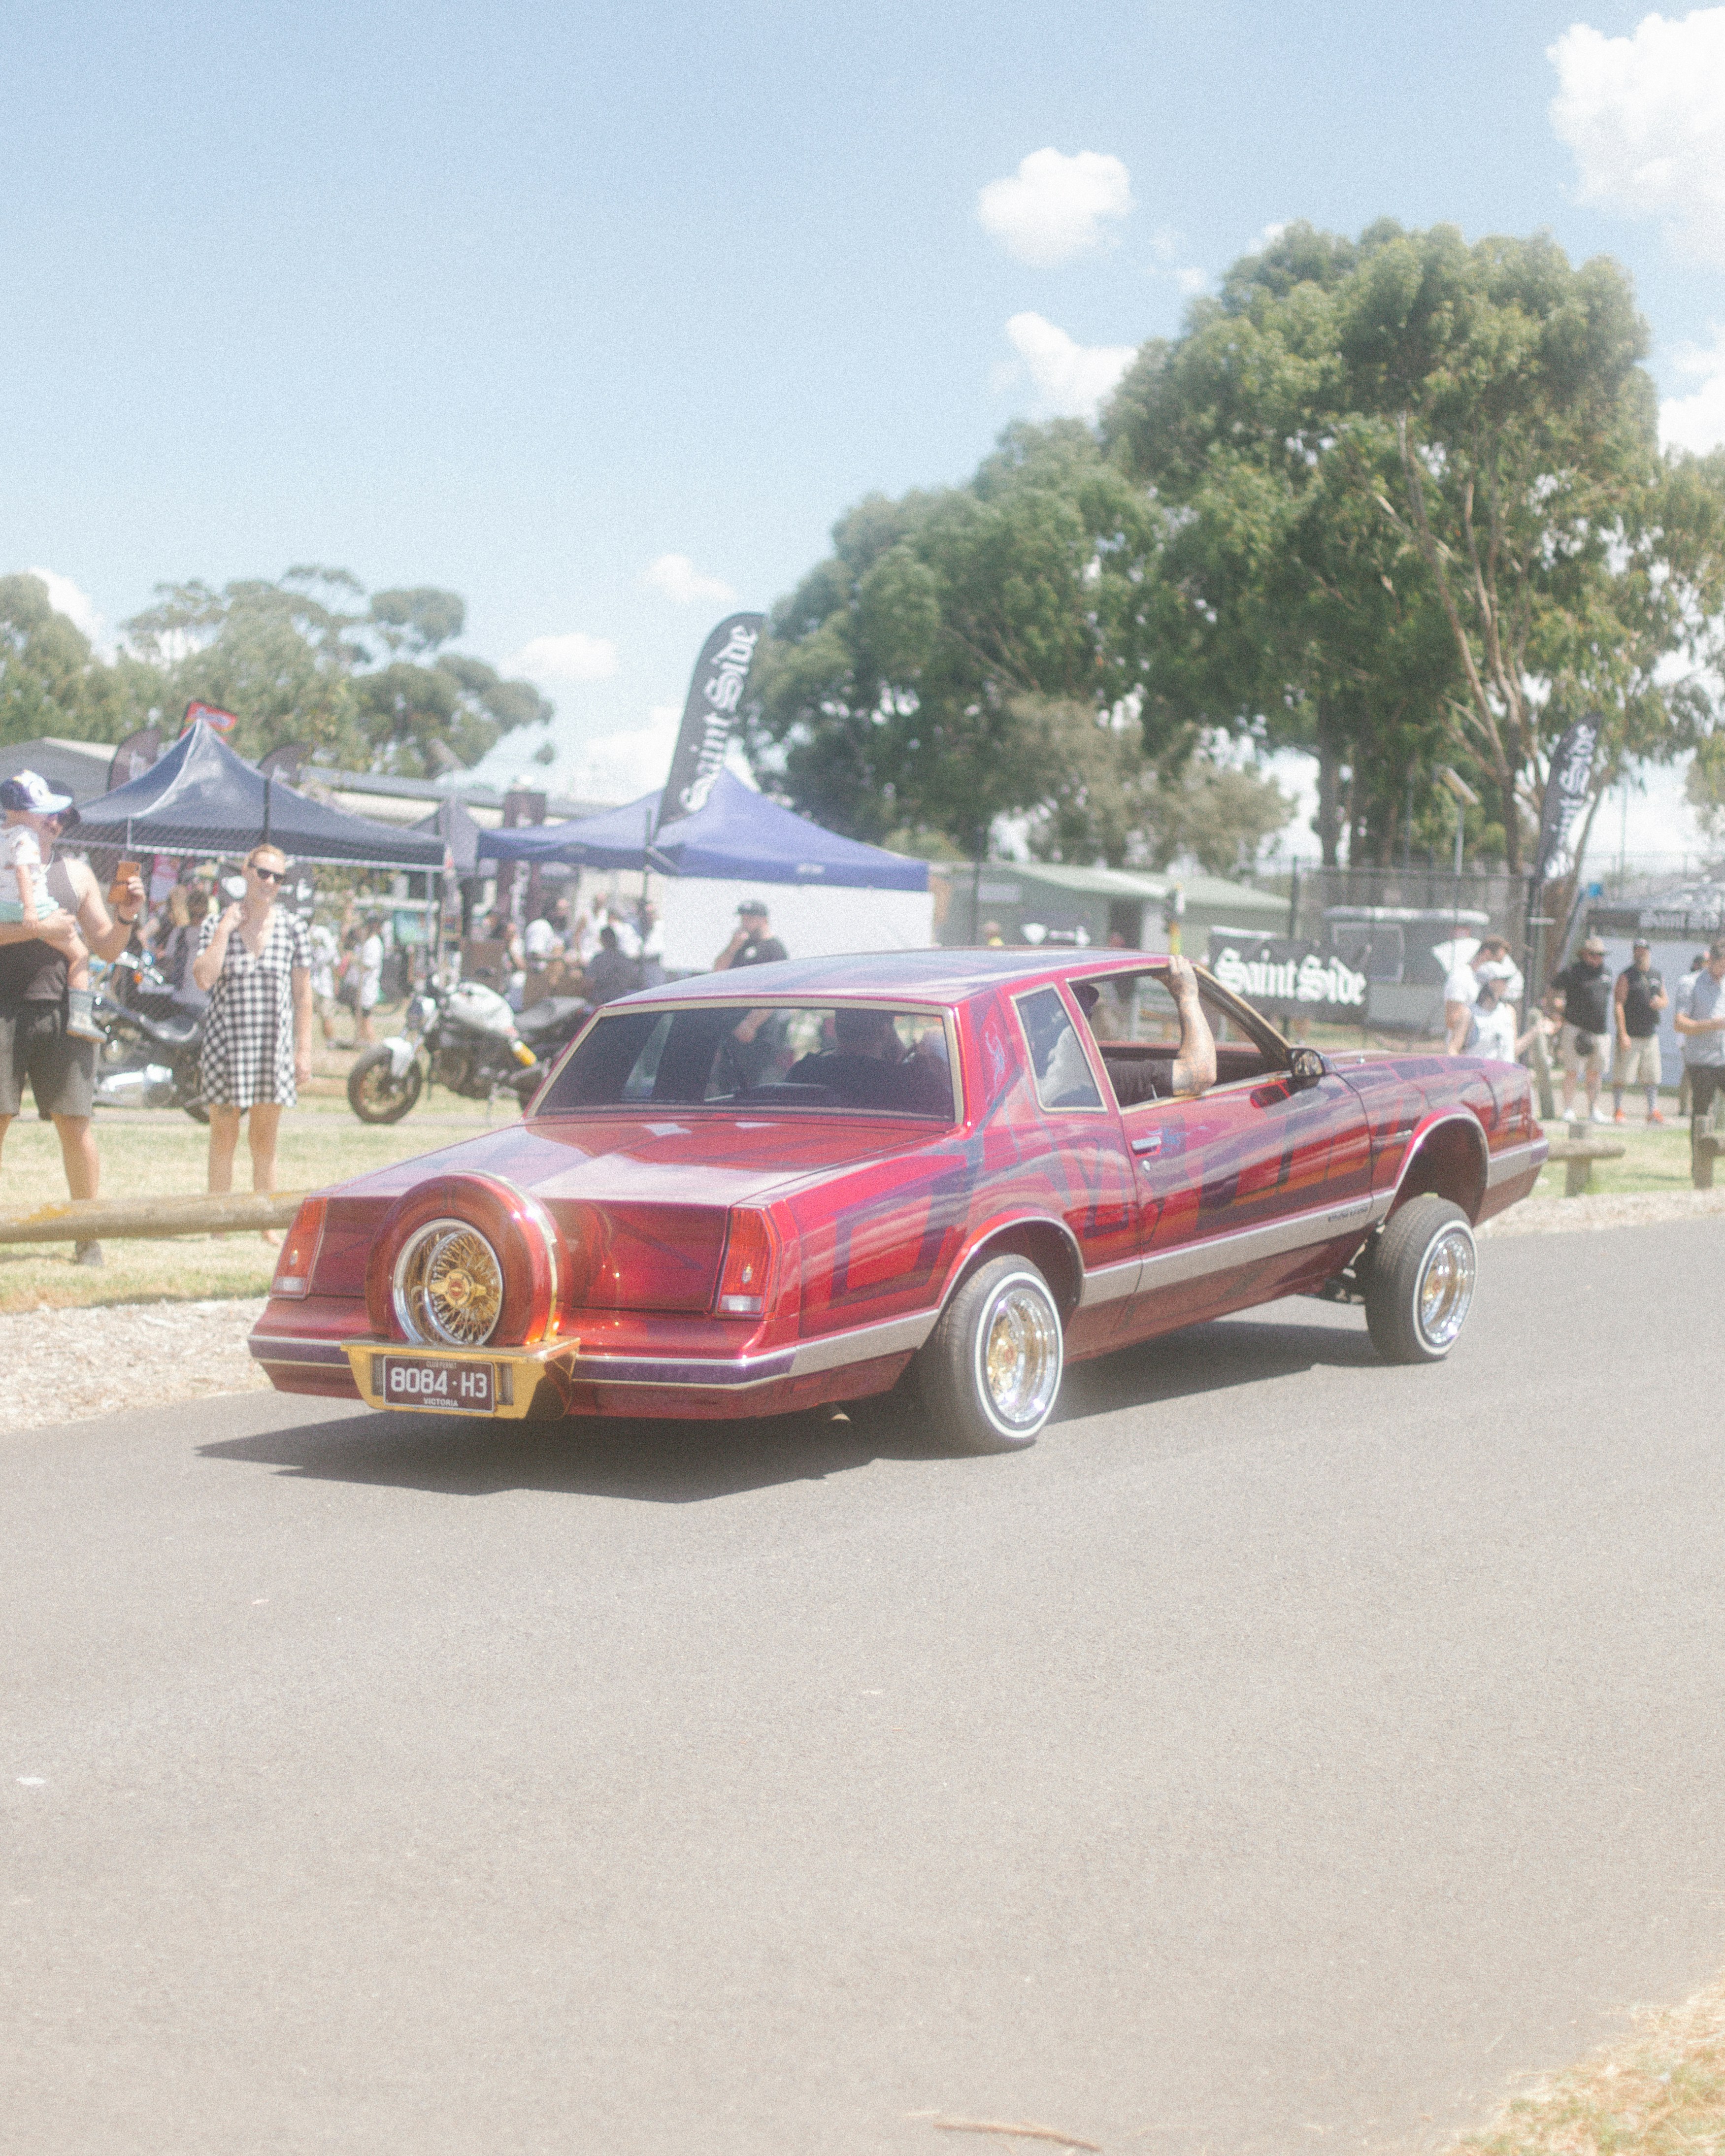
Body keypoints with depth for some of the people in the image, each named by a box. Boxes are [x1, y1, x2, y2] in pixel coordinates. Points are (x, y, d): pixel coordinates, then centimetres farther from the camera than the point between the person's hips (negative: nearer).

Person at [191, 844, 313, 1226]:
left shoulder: (292, 927, 3)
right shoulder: (217, 925, 2)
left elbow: (302, 994, 5)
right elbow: (204, 979, -13)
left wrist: (303, 1051, 1)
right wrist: (225, 930, -12)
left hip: (274, 1044, 0)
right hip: (225, 1042, 0)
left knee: (264, 1141, 5)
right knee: (223, 1137, 4)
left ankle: (267, 1227, 10)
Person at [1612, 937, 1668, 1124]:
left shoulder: (1658, 976, 13)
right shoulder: (1626, 976, -6)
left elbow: (1666, 999, 23)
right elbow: (1618, 1005, -11)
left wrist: (1661, 1002, -4)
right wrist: (1622, 1034, -19)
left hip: (1651, 1035, 5)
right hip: (1630, 1036, -5)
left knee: (1652, 1077, 6)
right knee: (1621, 1077, -2)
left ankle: (1653, 1111, 11)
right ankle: (1617, 1111, 7)